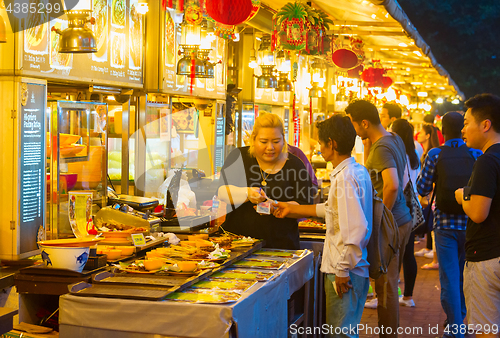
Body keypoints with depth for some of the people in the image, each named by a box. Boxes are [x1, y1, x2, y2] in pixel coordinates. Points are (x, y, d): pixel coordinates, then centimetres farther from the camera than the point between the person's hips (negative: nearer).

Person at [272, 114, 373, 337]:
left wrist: (343, 270, -20)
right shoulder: (357, 171, 11)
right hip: (347, 268, 10)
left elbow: (356, 229, -27)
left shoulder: (345, 178, -20)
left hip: (344, 272, -10)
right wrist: (292, 209, 29)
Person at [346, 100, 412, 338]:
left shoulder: (382, 148, -20)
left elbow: (392, 186, -33)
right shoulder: (395, 140, 10)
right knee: (390, 282, 18)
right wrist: (367, 145, 10)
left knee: (385, 285, 0)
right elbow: (371, 173, 22)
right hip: (402, 220, 10)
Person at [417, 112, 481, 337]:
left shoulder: (435, 155, -9)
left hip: (445, 223, -2)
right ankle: (461, 316, 34)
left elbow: (422, 189, -3)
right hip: (469, 223, 3)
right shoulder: (475, 154, -3)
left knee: (449, 277, 1)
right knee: (463, 274, 20)